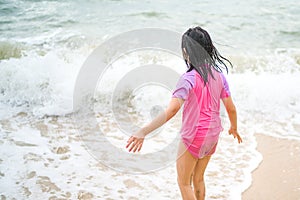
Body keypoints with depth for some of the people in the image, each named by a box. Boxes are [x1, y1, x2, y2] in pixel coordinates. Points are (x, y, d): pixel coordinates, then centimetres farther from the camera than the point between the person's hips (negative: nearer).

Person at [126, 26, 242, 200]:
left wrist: (144, 132, -40)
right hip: (213, 134, 7)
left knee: (184, 182, 14)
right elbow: (231, 108, 3)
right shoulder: (218, 74, -3)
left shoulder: (189, 78, -22)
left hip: (194, 136, -6)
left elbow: (172, 109, -36)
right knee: (198, 179, 25)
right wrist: (234, 128, 23)